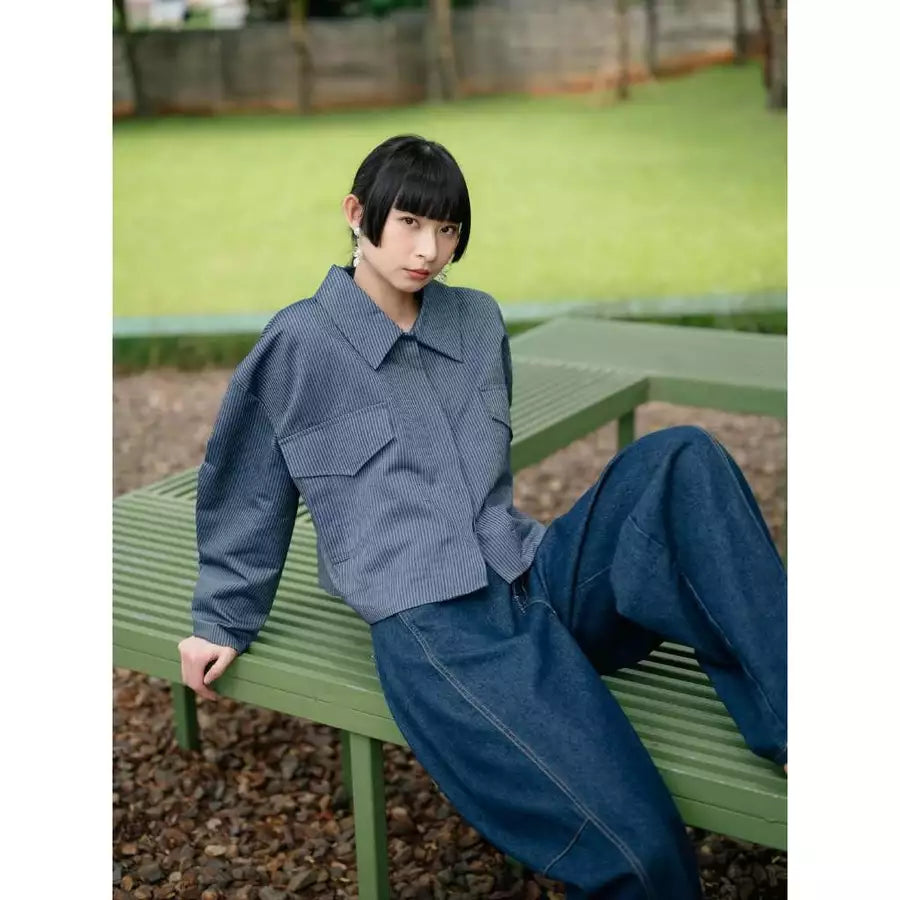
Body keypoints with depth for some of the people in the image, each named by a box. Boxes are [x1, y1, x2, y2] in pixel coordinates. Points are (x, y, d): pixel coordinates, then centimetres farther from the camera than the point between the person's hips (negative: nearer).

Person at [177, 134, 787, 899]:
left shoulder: (479, 321, 14)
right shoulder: (299, 345, -1)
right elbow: (245, 491, 11)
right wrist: (223, 622, 18)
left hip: (538, 577, 6)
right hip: (434, 627, -6)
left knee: (681, 458, -23)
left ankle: (793, 722, -25)